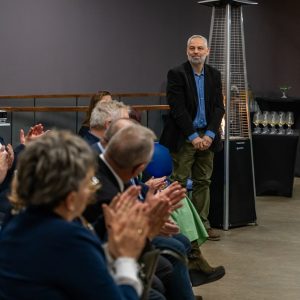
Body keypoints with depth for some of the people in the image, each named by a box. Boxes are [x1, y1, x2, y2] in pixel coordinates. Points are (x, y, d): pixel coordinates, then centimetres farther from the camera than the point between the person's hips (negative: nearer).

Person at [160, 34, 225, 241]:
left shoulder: (214, 75, 9)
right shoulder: (177, 74, -6)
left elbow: (219, 107, 5)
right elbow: (178, 109, -11)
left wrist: (209, 135, -7)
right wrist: (193, 136, -14)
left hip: (207, 136, 5)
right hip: (184, 137, -4)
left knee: (203, 181, 8)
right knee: (179, 181, -2)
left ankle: (203, 224, 15)